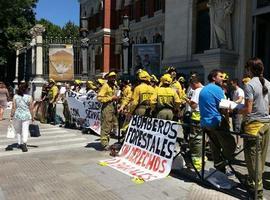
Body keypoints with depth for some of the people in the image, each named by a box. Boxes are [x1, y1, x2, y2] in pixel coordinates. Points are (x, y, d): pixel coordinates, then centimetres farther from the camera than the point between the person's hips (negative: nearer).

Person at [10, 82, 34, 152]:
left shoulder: (15, 96, -4)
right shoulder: (29, 97, -7)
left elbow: (13, 108, -5)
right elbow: (31, 109, -4)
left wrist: (11, 115, 4)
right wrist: (32, 117, 6)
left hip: (17, 115, 2)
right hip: (26, 116, -2)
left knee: (18, 130, 18)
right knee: (25, 130, 2)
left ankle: (20, 143, 27)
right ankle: (24, 143, -16)